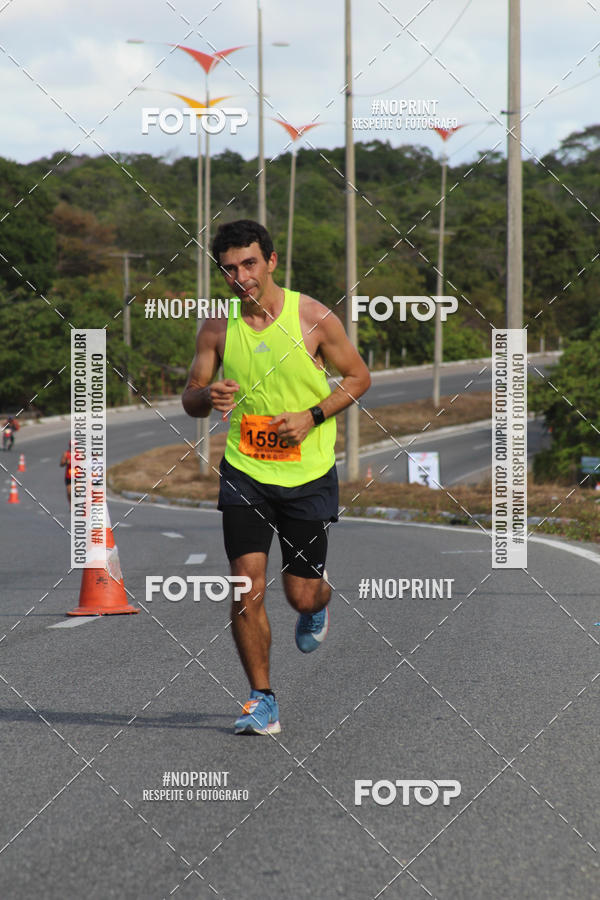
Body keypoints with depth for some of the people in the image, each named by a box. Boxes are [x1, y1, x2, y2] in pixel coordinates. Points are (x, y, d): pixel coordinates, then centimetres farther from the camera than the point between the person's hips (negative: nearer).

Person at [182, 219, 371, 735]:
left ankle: (318, 607, 44)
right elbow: (191, 398, 7)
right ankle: (263, 702, 2)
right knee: (248, 588, -10)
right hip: (245, 473, 1)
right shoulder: (217, 327, -1)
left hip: (308, 474, -1)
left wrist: (312, 415, -13)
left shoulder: (313, 318, -8)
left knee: (301, 594, 5)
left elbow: (359, 377, 2)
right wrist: (207, 397, -18)